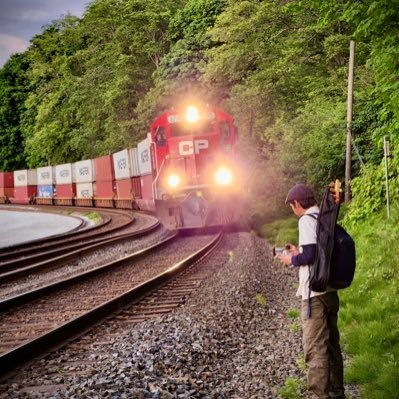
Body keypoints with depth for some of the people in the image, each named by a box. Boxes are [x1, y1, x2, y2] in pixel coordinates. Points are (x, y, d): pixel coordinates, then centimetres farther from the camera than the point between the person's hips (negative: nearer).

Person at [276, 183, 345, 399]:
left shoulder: (307, 220, -13)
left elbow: (310, 255, -21)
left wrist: (291, 259, -4)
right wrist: (299, 252, 17)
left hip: (315, 293, -9)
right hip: (330, 290, 9)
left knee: (315, 347, -4)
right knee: (331, 343, 16)